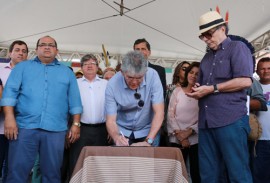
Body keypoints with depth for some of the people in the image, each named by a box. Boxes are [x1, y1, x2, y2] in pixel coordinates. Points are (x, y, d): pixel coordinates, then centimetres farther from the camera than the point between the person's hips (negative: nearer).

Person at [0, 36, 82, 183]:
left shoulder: (67, 72, 17)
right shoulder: (23, 67, 14)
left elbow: (74, 100, 13)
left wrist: (76, 124, 5)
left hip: (55, 130, 1)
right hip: (24, 127, -1)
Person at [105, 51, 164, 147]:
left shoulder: (152, 76, -21)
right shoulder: (112, 85, -21)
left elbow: (159, 112, -21)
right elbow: (110, 120, -19)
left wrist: (148, 141, -30)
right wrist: (116, 138, -39)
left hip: (148, 132, 0)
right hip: (122, 133, 0)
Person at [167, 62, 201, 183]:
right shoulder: (177, 91, 7)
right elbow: (170, 114, 3)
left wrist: (189, 132, -12)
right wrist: (179, 133, -8)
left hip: (196, 139, -1)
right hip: (177, 140, 1)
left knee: (196, 173, 2)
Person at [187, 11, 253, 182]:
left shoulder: (237, 48, 2)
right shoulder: (207, 57, 24)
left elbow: (245, 81, -13)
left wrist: (212, 89, -11)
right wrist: (196, 90, 7)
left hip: (231, 120, -7)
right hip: (206, 122, 7)